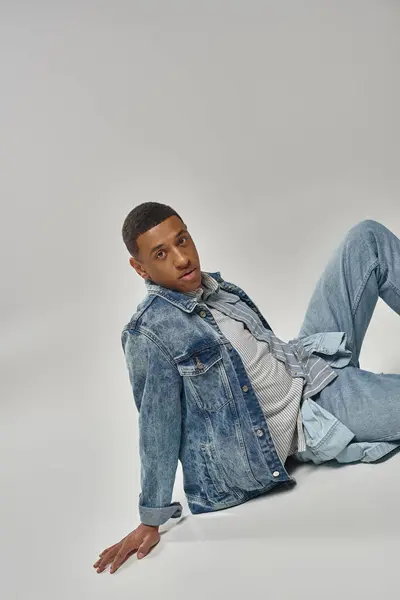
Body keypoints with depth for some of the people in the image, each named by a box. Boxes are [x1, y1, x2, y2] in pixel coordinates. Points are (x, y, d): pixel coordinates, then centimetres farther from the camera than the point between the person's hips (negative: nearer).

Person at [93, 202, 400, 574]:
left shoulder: (213, 285, 5)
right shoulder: (149, 333, -20)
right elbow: (158, 427, -17)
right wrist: (151, 520, -14)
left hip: (310, 362, 8)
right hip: (307, 417, -8)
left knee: (368, 237, 2)